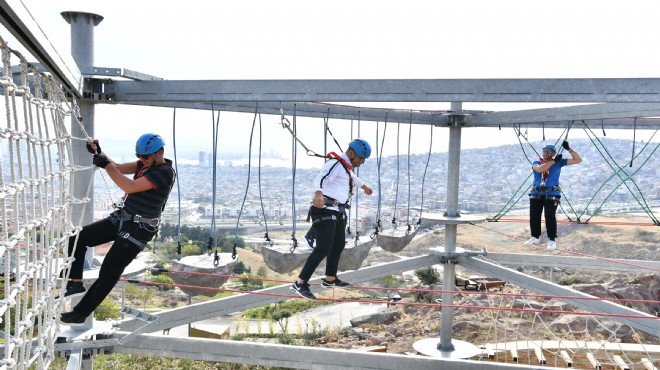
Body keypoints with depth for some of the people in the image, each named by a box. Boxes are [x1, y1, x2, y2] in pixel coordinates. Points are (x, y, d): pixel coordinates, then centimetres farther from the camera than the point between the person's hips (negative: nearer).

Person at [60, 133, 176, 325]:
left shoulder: (165, 172, -21)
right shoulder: (146, 164, 8)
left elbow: (130, 187, -29)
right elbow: (118, 169, 8)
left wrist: (106, 165, -24)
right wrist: (99, 154, -7)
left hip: (138, 229, -9)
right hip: (120, 218, 9)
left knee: (108, 273, -4)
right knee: (77, 237, 4)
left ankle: (80, 313, 9)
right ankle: (75, 282, 11)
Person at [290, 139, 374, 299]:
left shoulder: (346, 167, 16)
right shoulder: (334, 164, -15)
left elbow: (352, 177, 41)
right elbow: (320, 178, -35)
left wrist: (364, 186, 61)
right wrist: (318, 192, -57)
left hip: (337, 213, 11)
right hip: (325, 212, -11)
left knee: (338, 245, 21)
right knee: (323, 249, -17)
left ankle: (330, 279, 37)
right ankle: (300, 283, -15)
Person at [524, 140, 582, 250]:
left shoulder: (559, 162, 3)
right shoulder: (536, 162, 4)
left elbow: (578, 160, 0)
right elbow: (539, 169, -21)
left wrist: (568, 149, -12)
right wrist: (554, 161, -21)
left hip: (552, 194, -3)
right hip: (536, 193, 3)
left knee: (550, 216, -9)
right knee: (534, 216, 8)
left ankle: (552, 240, 2)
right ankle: (535, 237, 25)